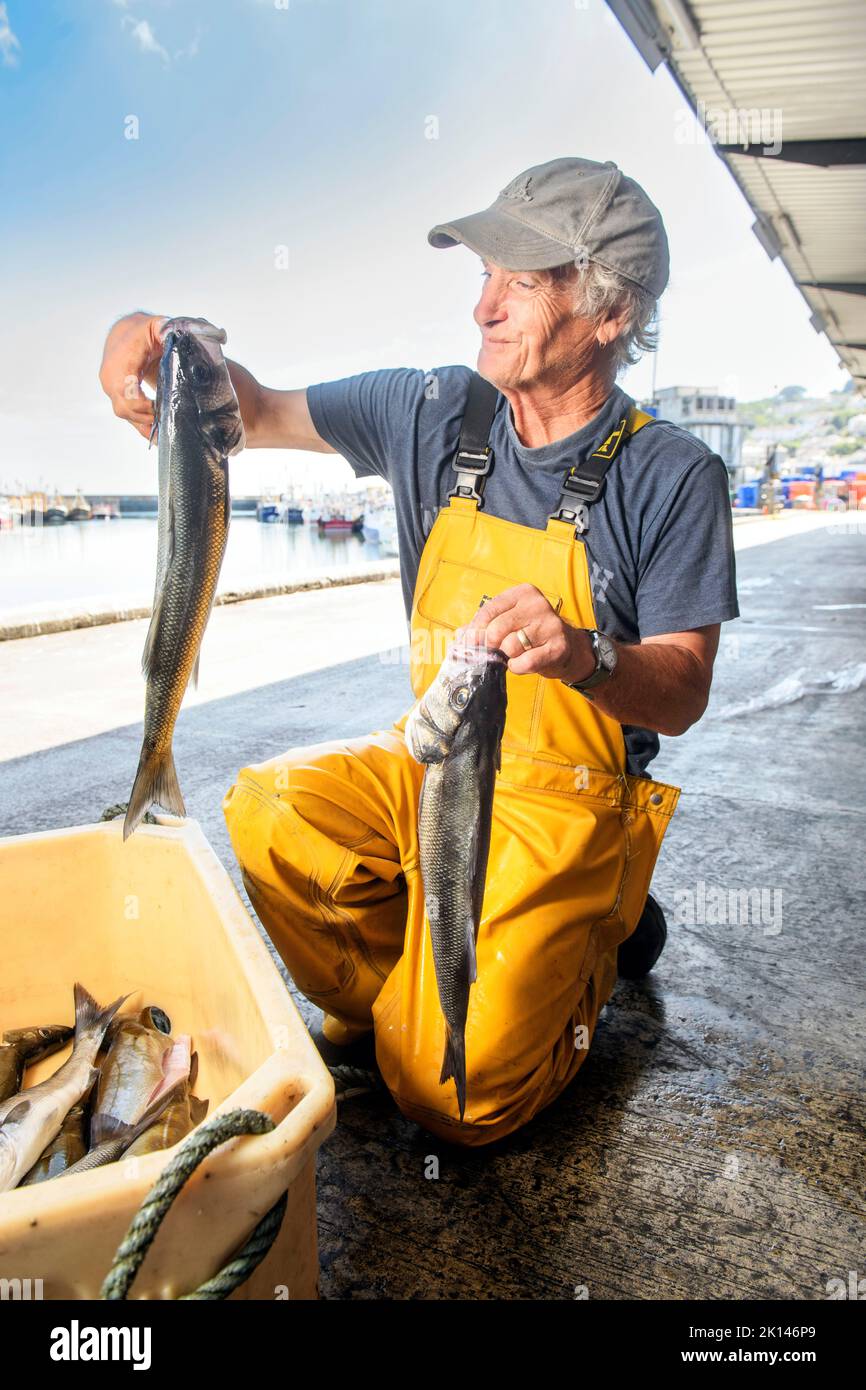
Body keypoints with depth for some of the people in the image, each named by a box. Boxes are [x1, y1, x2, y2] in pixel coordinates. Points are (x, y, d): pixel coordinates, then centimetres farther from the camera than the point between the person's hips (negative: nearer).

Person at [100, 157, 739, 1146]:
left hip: (565, 804, -4)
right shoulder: (437, 414, -2)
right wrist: (166, 346, -17)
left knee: (454, 1095, -13)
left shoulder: (671, 476, -12)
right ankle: (388, 1000, 6)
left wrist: (585, 655, -36)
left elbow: (683, 693, -13)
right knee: (268, 807, -23)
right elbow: (259, 414, 5)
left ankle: (596, 937, 18)